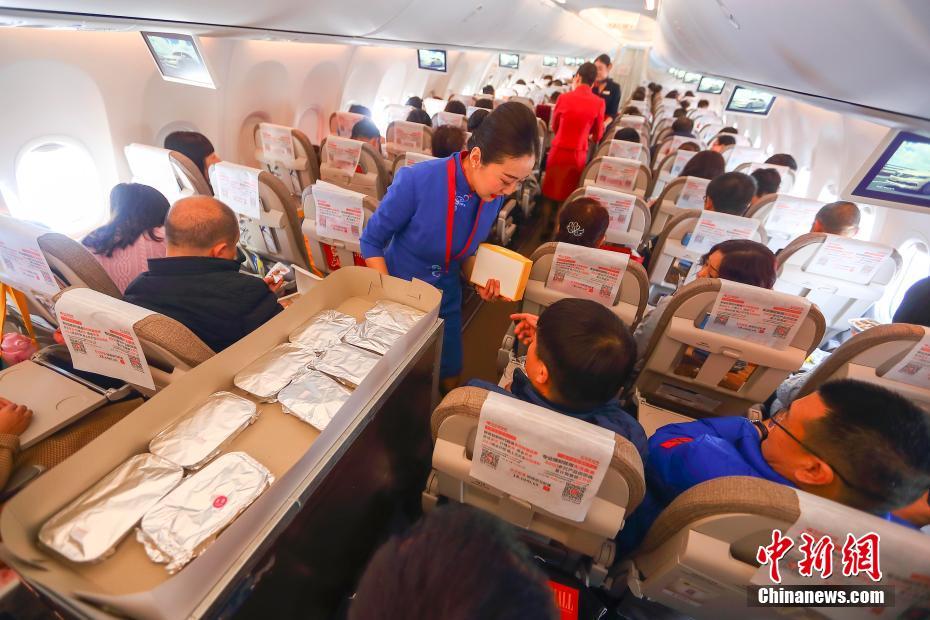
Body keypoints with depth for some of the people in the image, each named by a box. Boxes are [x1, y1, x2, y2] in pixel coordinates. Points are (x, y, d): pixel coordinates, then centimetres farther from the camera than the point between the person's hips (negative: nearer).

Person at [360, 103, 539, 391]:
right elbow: (371, 241, -16)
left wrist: (479, 280, -11)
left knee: (450, 380, 19)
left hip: (446, 300, 4)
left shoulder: (494, 197, -12)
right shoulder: (416, 181, -29)